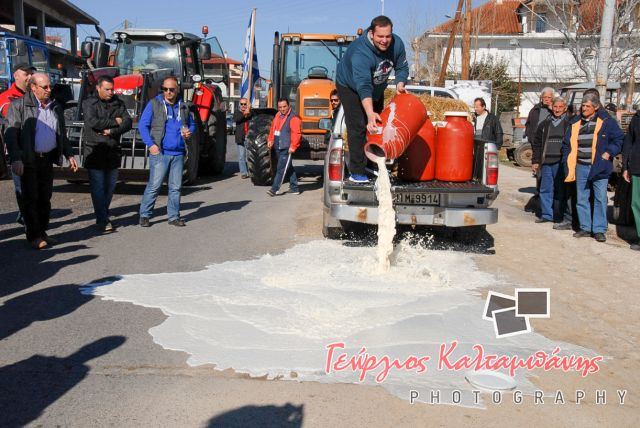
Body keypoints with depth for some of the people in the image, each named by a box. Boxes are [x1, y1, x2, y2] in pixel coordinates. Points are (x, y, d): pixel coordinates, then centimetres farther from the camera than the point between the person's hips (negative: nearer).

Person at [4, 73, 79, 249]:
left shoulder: (56, 108, 12)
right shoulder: (19, 106, -5)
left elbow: (61, 134, 22)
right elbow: (11, 134, -10)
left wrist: (69, 155, 14)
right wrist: (16, 159, -19)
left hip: (48, 160, 5)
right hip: (28, 161, -5)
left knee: (45, 198, 9)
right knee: (31, 198, 0)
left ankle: (42, 232, 20)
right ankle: (34, 236, 6)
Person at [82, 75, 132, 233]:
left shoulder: (118, 103, 12)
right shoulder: (89, 103, 1)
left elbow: (128, 123, 0)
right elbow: (93, 122, -15)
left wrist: (110, 131, -14)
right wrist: (115, 122, -8)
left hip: (113, 150, 4)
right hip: (95, 150, -4)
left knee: (110, 186, 8)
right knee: (98, 187, -6)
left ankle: (103, 216, 21)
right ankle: (103, 221, -5)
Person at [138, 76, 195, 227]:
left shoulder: (183, 107, 11)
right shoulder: (154, 104, 0)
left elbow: (192, 124, 24)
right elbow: (143, 125, -2)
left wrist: (189, 132, 0)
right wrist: (151, 144, -12)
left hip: (178, 153, 4)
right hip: (160, 152, -4)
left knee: (176, 187, 8)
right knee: (154, 185, -6)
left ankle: (174, 216, 17)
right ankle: (144, 215, 5)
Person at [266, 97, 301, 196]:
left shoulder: (293, 118, -11)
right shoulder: (278, 116, 14)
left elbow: (296, 133, -18)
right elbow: (273, 129, 23)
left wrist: (293, 146, -24)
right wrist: (270, 140, 13)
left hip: (287, 149, -8)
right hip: (278, 147, 9)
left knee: (281, 168, -9)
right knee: (289, 168, 15)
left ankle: (274, 189, -8)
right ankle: (294, 188, 23)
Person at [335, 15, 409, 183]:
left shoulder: (397, 43, -23)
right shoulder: (360, 52, -41)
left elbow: (402, 67, -6)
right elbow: (363, 86, -50)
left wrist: (400, 84, -27)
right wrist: (370, 113, -61)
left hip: (376, 88, 7)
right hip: (350, 86, -7)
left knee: (377, 125, 12)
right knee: (358, 127, -16)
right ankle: (356, 172, -13)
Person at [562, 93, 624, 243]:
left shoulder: (606, 121, -2)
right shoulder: (575, 123, 9)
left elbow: (619, 139, 0)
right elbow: (567, 143, 15)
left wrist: (609, 153, -10)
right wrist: (568, 162, 7)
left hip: (599, 167, -4)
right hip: (581, 167, 4)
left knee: (600, 199, 0)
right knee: (582, 198, 9)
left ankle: (599, 230, 7)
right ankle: (585, 227, 19)